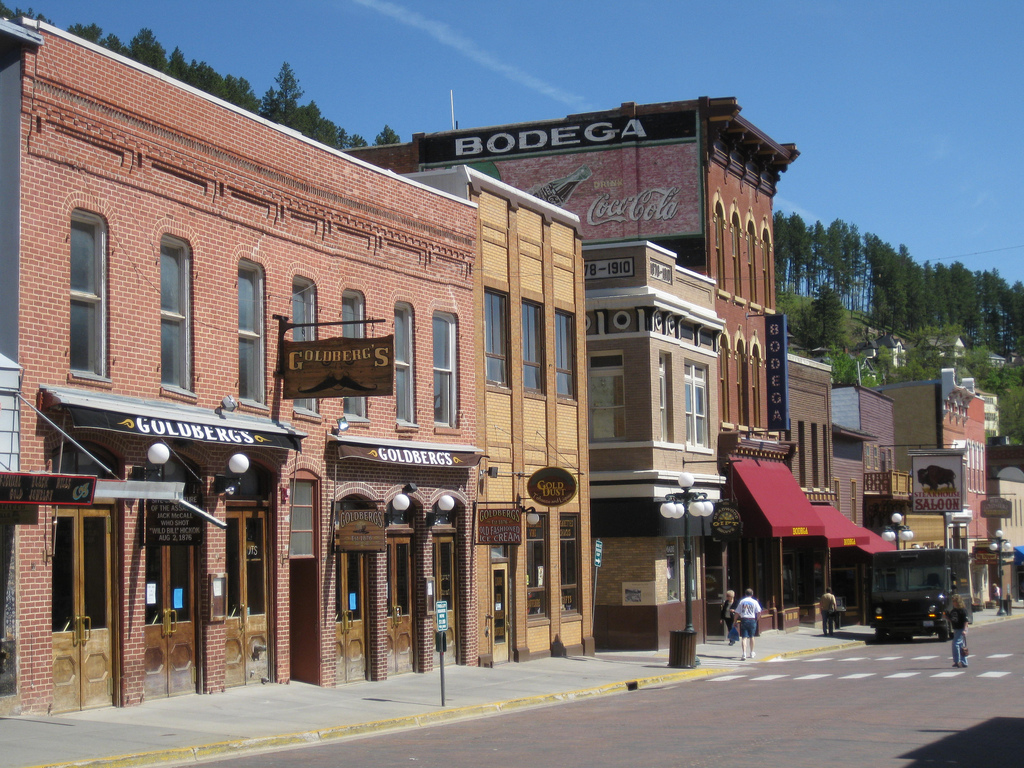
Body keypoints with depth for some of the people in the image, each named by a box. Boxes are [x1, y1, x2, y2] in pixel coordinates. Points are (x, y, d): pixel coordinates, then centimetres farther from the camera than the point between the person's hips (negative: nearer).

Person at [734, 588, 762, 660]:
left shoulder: (742, 601, 4)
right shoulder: (754, 602, 1)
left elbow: (737, 613, 4)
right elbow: (759, 612, -7)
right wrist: (757, 618, 9)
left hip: (743, 620, -1)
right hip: (752, 620, 1)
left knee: (744, 637, -6)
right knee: (751, 637, 18)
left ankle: (744, 654, -23)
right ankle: (751, 653, 29)